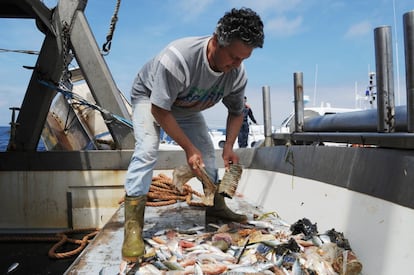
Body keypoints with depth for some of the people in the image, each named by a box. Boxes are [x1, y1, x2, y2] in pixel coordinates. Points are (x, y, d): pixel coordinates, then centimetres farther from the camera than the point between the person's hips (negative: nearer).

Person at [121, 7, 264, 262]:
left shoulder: (237, 74, -23)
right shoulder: (178, 57, -42)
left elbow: (236, 112, -6)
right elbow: (159, 110, -35)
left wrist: (229, 148, -20)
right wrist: (189, 148, -33)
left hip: (187, 108, 6)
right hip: (150, 98, -5)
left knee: (207, 153, 1)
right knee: (147, 149, -27)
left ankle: (216, 206, 21)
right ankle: (133, 227, -23)